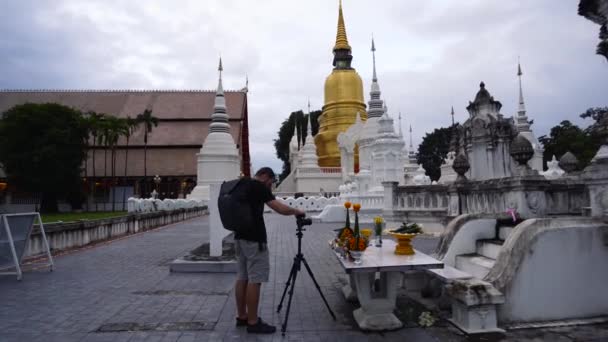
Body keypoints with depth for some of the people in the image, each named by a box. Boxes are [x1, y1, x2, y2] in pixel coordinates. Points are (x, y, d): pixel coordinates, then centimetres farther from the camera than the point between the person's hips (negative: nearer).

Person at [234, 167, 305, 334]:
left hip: (240, 237, 10)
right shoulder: (259, 187, -11)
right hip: (254, 239, -9)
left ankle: (242, 316, 22)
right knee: (254, 280, -4)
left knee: (242, 278, 14)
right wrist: (296, 211, -1)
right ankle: (253, 322, 2)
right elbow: (280, 209, -18)